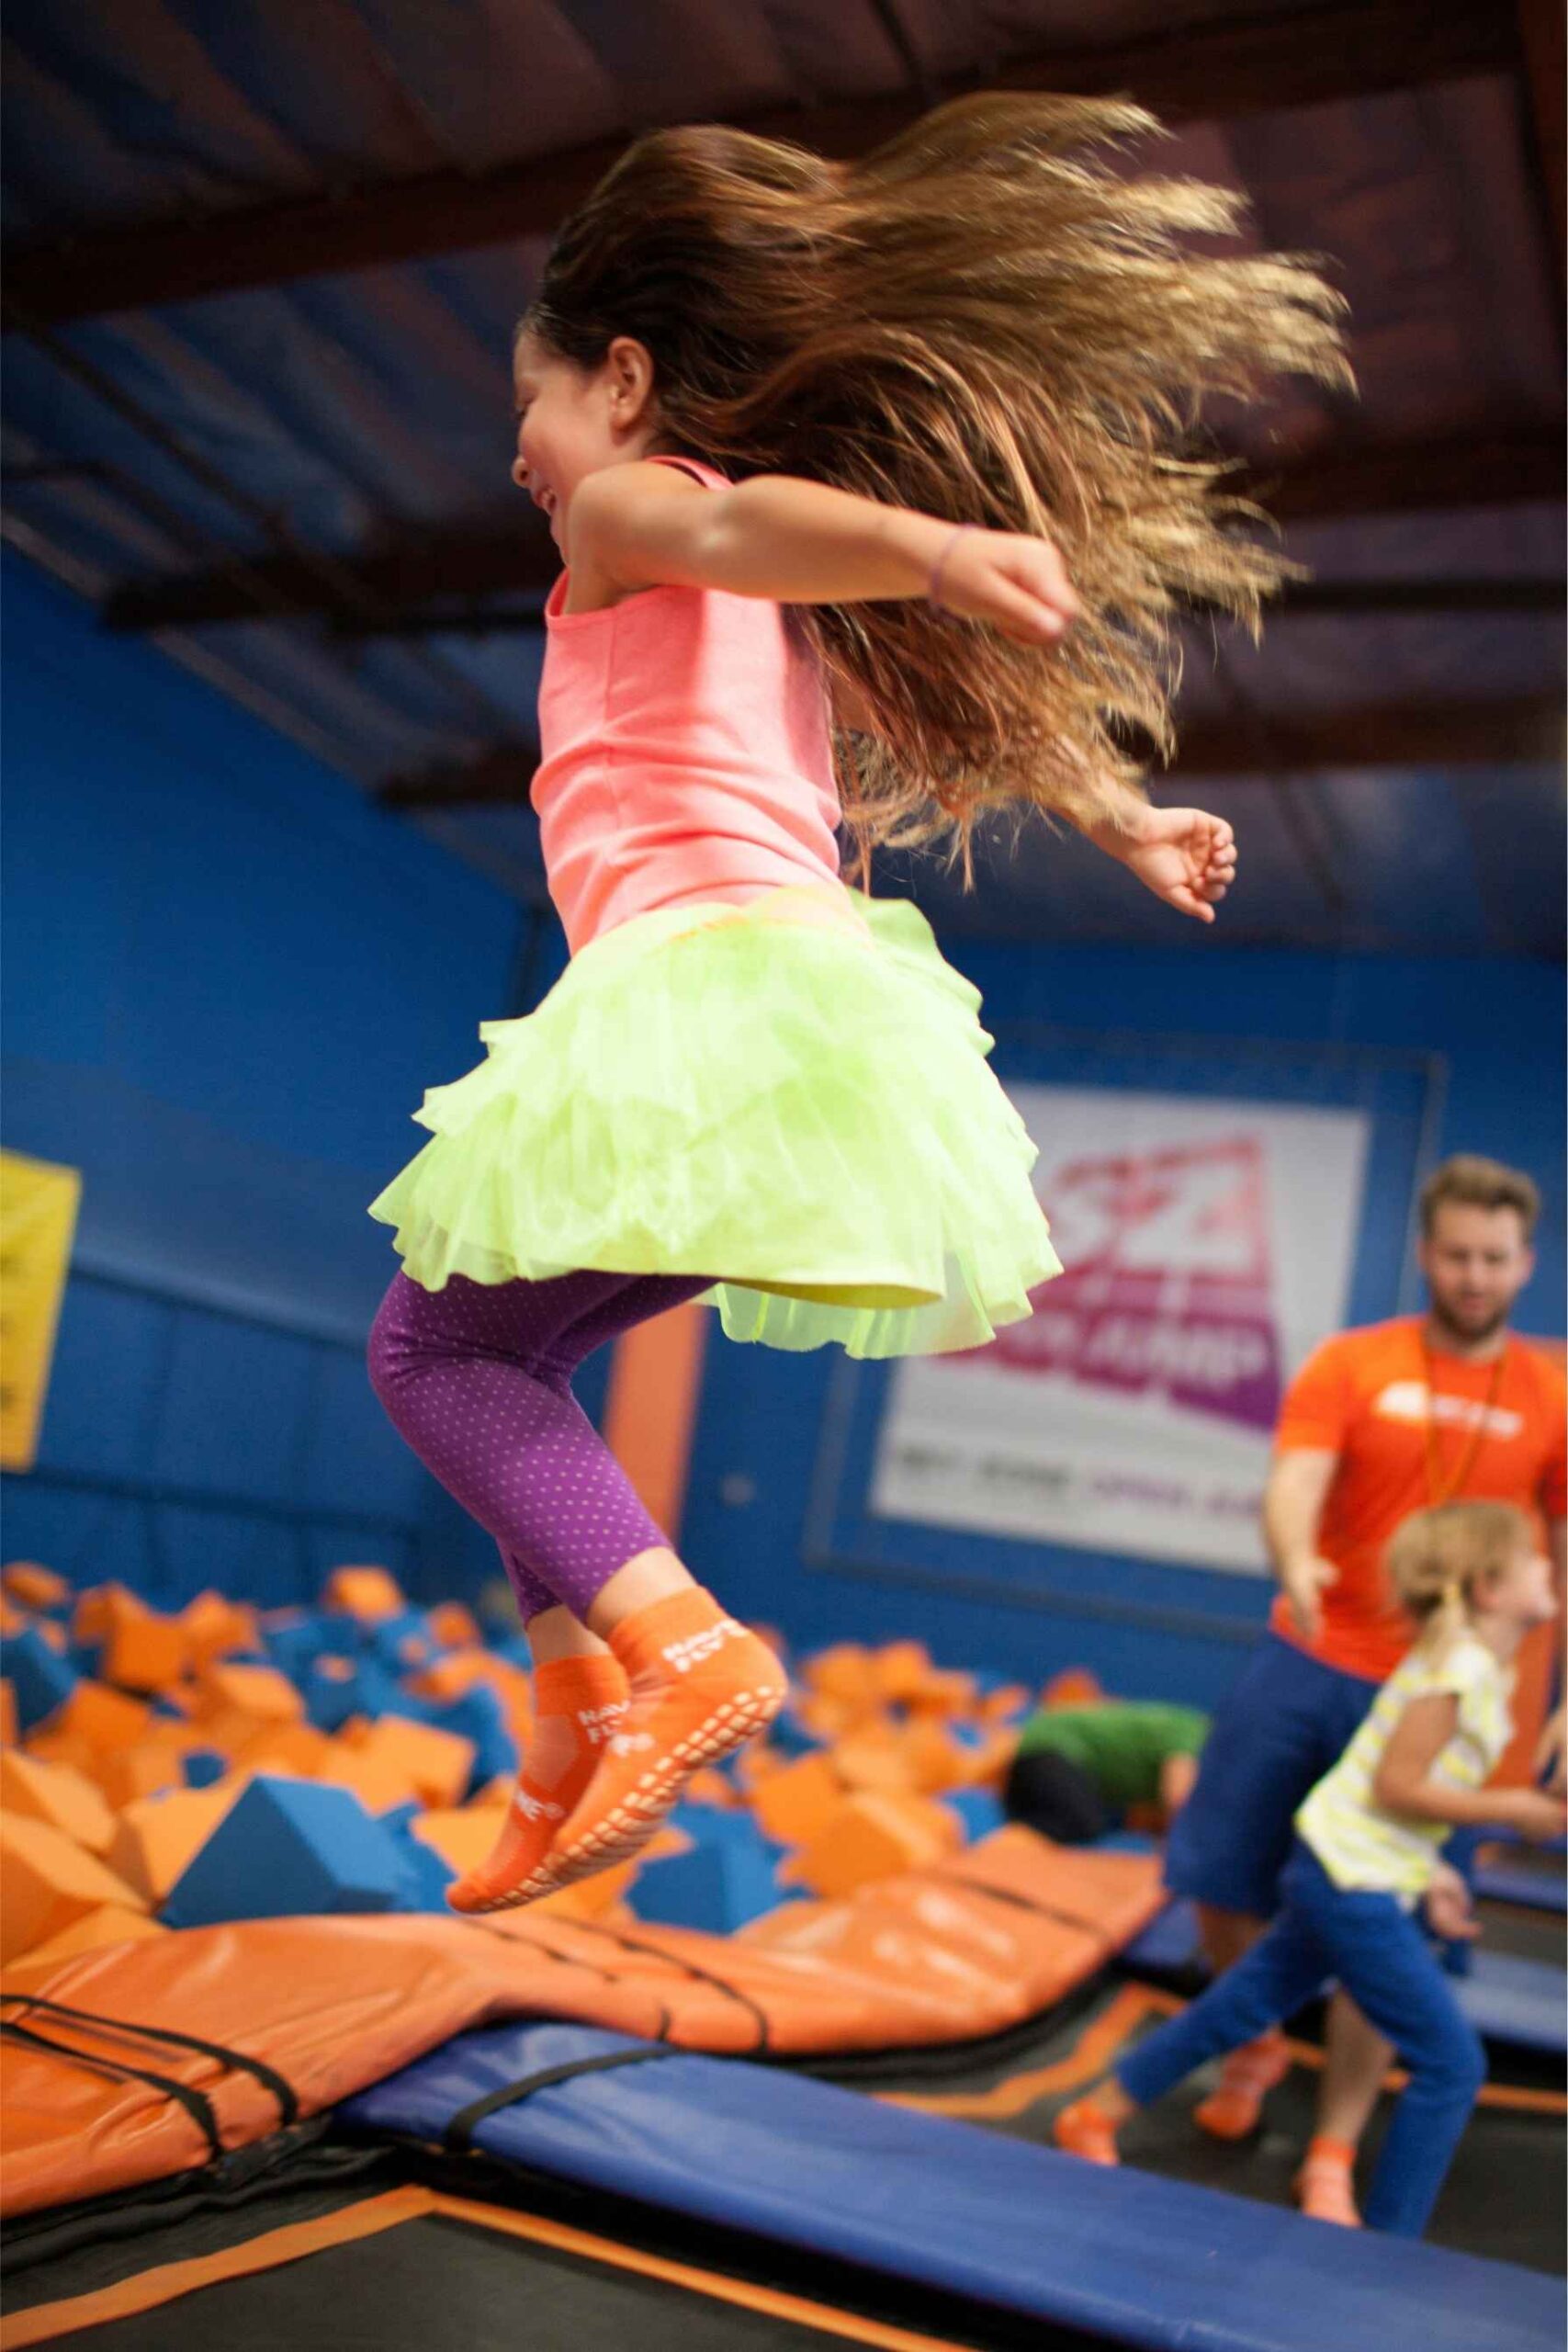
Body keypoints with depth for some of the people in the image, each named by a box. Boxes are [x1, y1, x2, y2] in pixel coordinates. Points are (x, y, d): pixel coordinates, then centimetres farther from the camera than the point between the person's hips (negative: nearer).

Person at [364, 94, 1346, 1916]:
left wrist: (935, 549, -41)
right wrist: (1128, 826, 45)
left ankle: (674, 1647, -18)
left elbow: (742, 521, -20)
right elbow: (982, 705, 35)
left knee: (438, 1343, -1)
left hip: (706, 976, -9)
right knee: (505, 1349, 16)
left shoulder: (622, 510, 4)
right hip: (809, 978, 9)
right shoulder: (776, 620, 28)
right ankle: (595, 1716, 9)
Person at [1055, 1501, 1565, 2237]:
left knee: (1239, 2009, 19)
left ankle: (1097, 2116, 30)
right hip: (1355, 1887, -10)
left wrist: (1432, 1874, 11)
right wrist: (1509, 1810, -16)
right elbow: (1395, 1785, -21)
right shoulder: (1459, 1668, -19)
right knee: (1452, 2064, -1)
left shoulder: (1477, 1669, 10)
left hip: (1331, 1871, 10)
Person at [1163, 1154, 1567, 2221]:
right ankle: (1257, 2045, 39)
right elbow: (1294, 1485, -14)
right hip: (1308, 1664, 1)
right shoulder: (1350, 1364, -2)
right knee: (1218, 1879, 8)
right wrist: (1296, 1563, -36)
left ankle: (1332, 2159, 21)